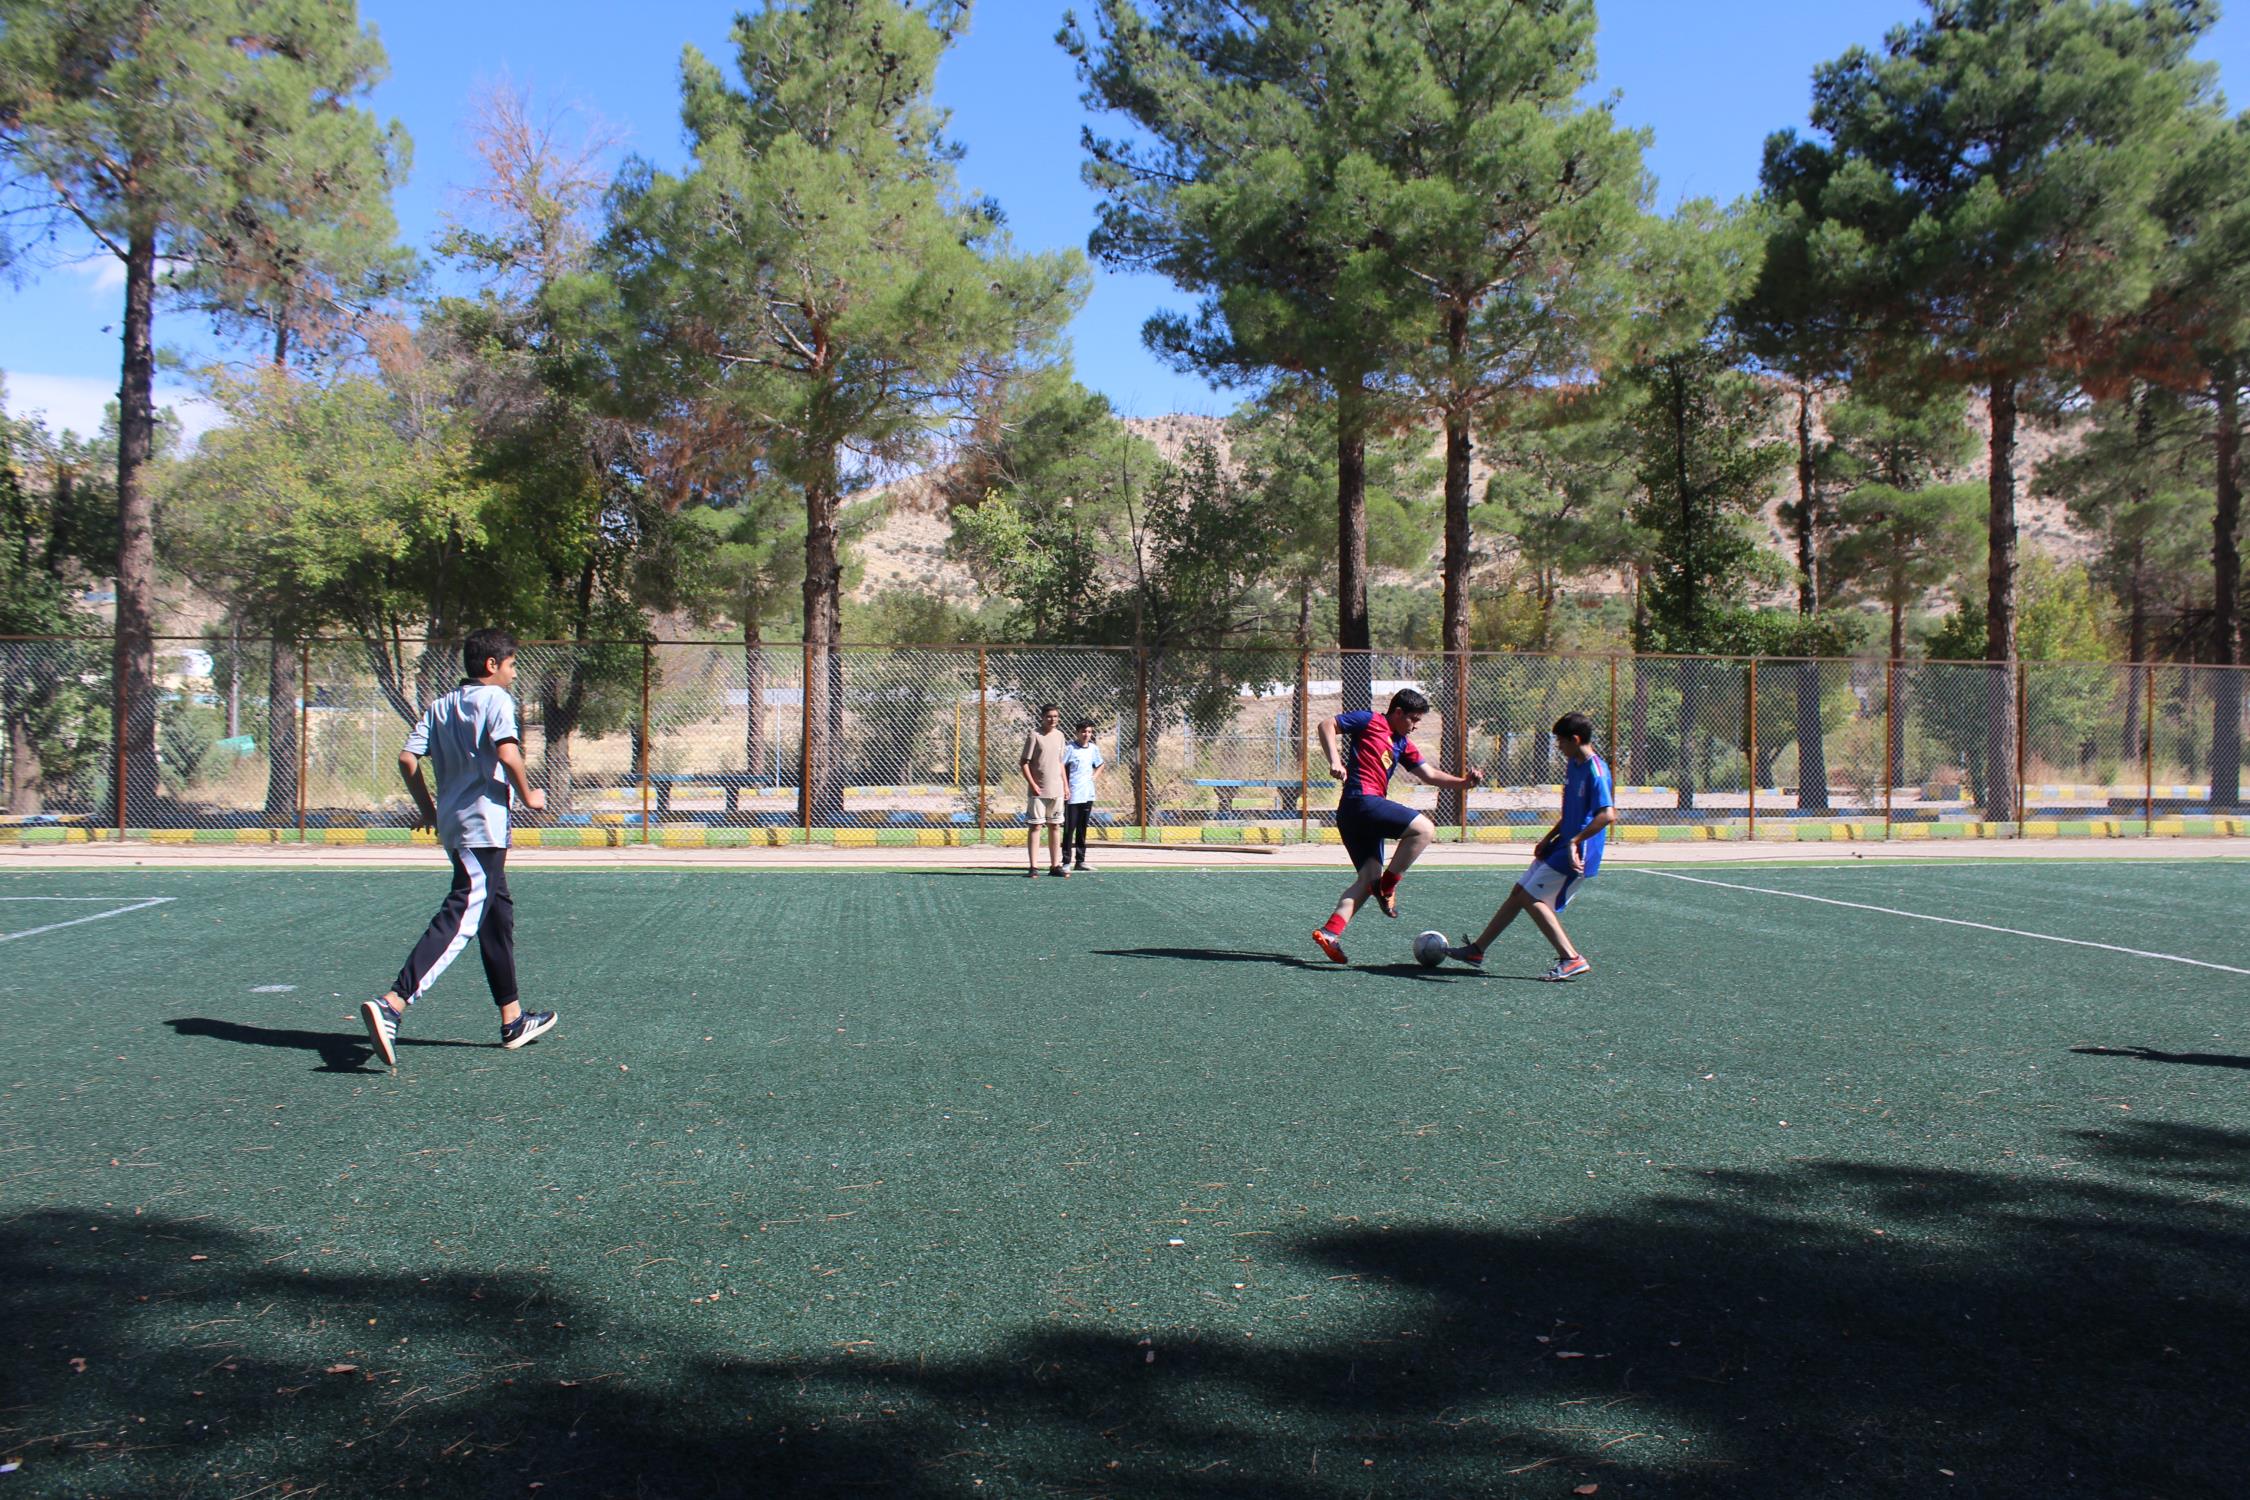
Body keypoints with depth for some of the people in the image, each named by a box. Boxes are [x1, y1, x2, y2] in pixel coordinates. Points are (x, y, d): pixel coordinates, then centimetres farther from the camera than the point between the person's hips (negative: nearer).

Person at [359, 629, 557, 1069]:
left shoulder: (442, 705, 16)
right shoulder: (495, 698, -5)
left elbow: (407, 758, 10)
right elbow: (507, 753, -20)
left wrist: (427, 809, 20)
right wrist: (528, 795, -6)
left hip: (453, 823, 9)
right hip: (484, 826, -9)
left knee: (498, 913, 17)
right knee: (460, 920, -13)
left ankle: (513, 1020, 23)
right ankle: (391, 1005, -25)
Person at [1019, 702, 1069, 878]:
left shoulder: (1059, 735, 11)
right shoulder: (1034, 736, -7)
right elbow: (1024, 763, -8)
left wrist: (1065, 784, 15)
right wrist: (1033, 785, -14)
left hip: (1056, 790, 6)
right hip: (1038, 790, -6)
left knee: (1055, 826, 9)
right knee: (1035, 826, -3)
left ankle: (1055, 865, 15)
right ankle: (1033, 867, -2)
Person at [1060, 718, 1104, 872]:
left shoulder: (1094, 748, 9)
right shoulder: (1070, 748, -9)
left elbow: (1100, 766, 26)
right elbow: (1060, 767, -10)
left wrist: (1093, 777, 10)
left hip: (1088, 794, 6)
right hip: (1072, 795, -5)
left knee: (1082, 829, 11)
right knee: (1069, 829, -3)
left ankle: (1080, 861, 18)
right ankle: (1066, 861, 1)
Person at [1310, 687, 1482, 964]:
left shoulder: (1403, 745, 25)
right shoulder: (1370, 721, 2)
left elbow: (1429, 775, 23)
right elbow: (1327, 725, -2)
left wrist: (1462, 781, 9)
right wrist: (1335, 760, -16)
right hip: (1361, 801, -9)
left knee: (1370, 876, 3)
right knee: (1424, 829, -15)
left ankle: (1329, 931, -7)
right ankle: (1387, 886, -7)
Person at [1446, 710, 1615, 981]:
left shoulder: (1595, 770, -19)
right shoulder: (1573, 765, 11)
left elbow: (1608, 815, -28)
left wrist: (1575, 841, -27)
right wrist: (1549, 838, 15)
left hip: (1578, 854, -10)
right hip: (1561, 847, 10)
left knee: (1531, 898, -11)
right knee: (1519, 892, 11)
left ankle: (1572, 959, -8)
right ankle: (1477, 949, 19)